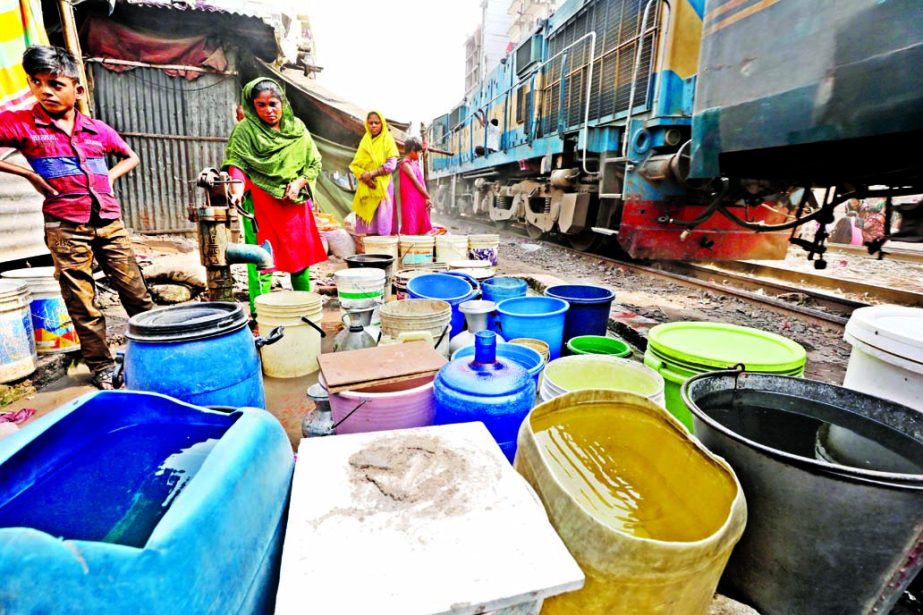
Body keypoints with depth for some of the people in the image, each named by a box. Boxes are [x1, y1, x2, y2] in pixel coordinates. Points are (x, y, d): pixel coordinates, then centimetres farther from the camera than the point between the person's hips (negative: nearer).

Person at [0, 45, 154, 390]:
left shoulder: (99, 130, 9)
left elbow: (131, 157, 24)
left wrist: (110, 177, 9)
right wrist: (28, 174, -4)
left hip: (110, 223, 2)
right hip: (66, 228, -2)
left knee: (137, 293, 5)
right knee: (82, 305, 3)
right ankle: (101, 367, 14)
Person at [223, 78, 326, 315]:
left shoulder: (297, 128, 9)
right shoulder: (245, 130, -1)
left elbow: (314, 163, 10)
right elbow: (236, 162, -8)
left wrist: (299, 182, -6)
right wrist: (238, 189, -26)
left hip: (295, 204, 4)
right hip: (260, 203, -4)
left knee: (301, 254, 10)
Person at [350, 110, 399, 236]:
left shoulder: (388, 140, 3)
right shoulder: (365, 141, 13)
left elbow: (391, 165, -8)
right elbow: (354, 164, 7)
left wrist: (372, 173, -16)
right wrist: (363, 176, -13)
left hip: (382, 186, -3)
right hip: (366, 187, 4)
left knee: (382, 218, -7)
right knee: (366, 217, 0)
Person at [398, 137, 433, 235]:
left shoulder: (417, 164, 15)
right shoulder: (405, 164, -9)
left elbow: (422, 182, 10)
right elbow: (416, 182, -13)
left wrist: (426, 198, -2)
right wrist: (428, 197, -10)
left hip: (420, 199, 8)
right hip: (410, 199, -8)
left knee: (421, 228, 8)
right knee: (410, 228, -7)